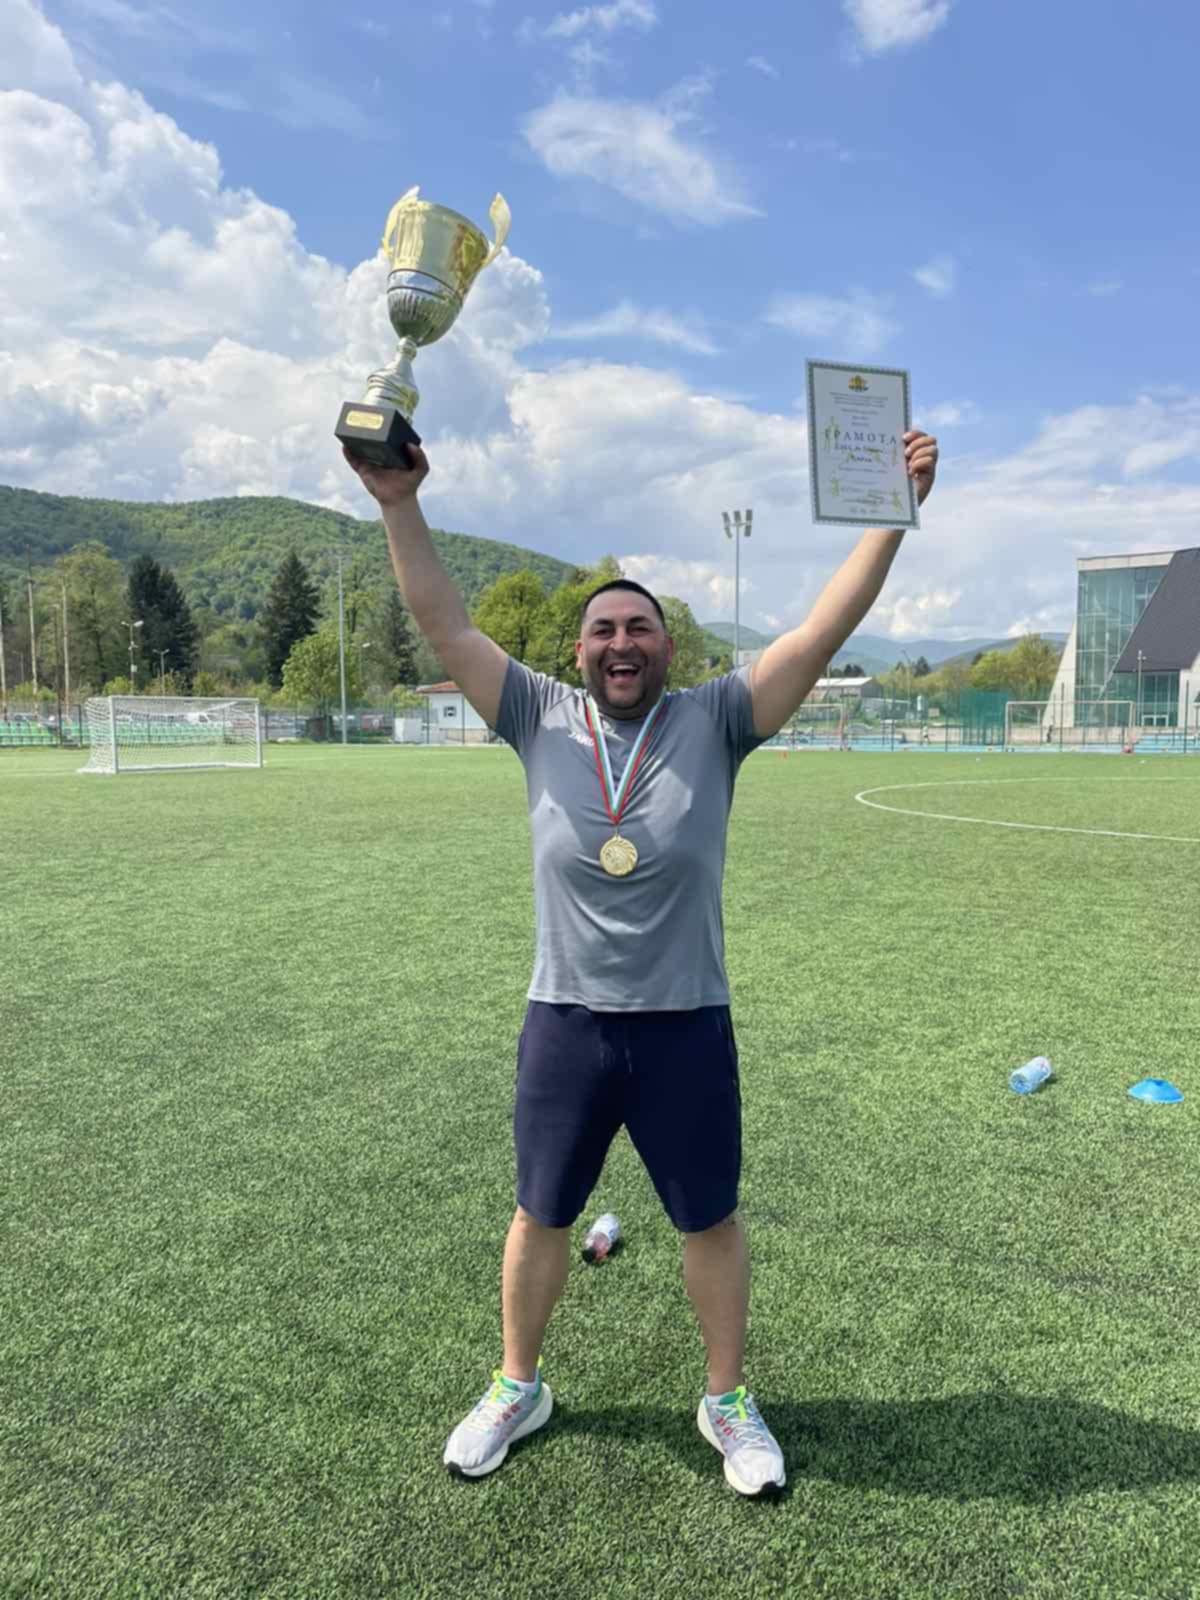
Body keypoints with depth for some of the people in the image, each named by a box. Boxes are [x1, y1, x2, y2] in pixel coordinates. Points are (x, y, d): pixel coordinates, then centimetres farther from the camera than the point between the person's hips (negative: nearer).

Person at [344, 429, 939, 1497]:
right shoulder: (542, 719, -2)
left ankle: (729, 1401, 41)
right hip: (564, 1024, 1)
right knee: (541, 1217, 19)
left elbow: (827, 630, -12)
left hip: (687, 1027, -1)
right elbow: (446, 626, -3)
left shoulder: (714, 723, -6)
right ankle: (517, 1388, 43)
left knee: (711, 1221, 16)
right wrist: (402, 508, -8)